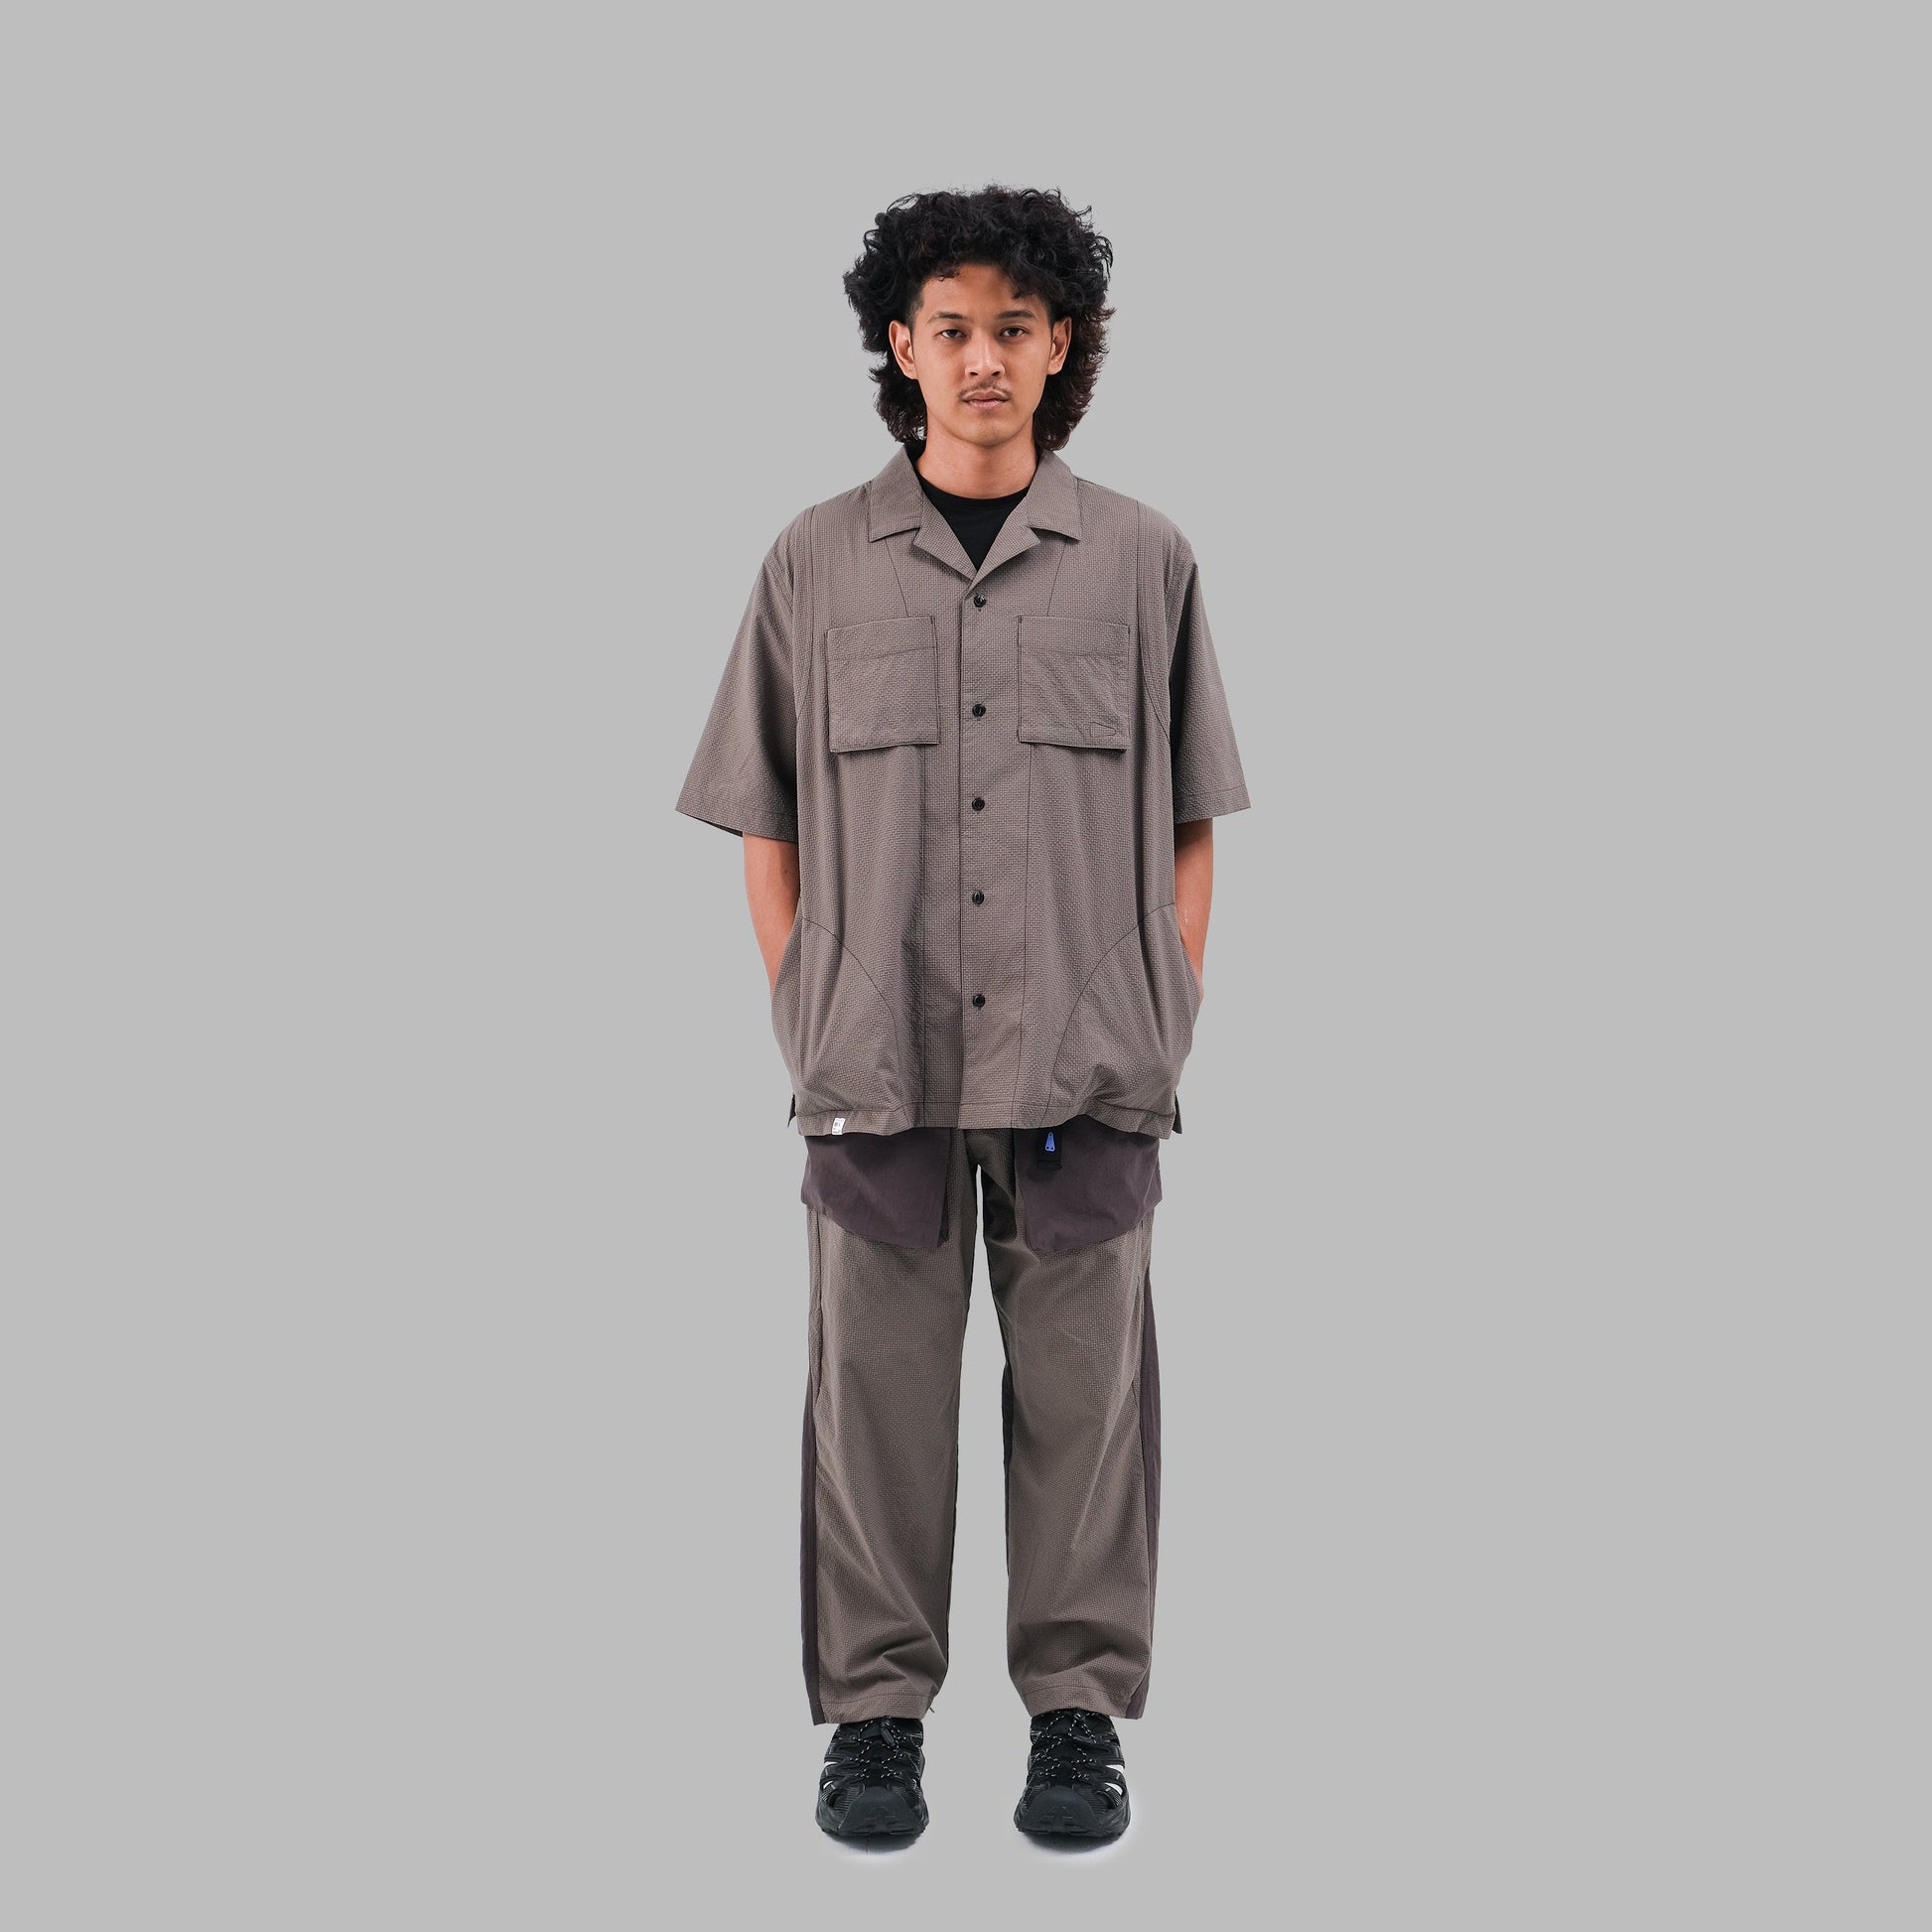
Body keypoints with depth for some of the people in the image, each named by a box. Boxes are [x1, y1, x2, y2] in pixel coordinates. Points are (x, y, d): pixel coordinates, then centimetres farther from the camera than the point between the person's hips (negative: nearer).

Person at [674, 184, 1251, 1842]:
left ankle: (1081, 1707, 22)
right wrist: (803, 1025, 0)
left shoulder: (1143, 561, 6)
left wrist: (1167, 1027, 1)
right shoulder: (816, 565, 5)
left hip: (1091, 1072, 0)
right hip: (875, 1071, 0)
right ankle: (875, 1709, 21)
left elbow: (1190, 830, 8)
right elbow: (767, 830, 7)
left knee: (1084, 1393, 7)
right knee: (874, 1390, 7)